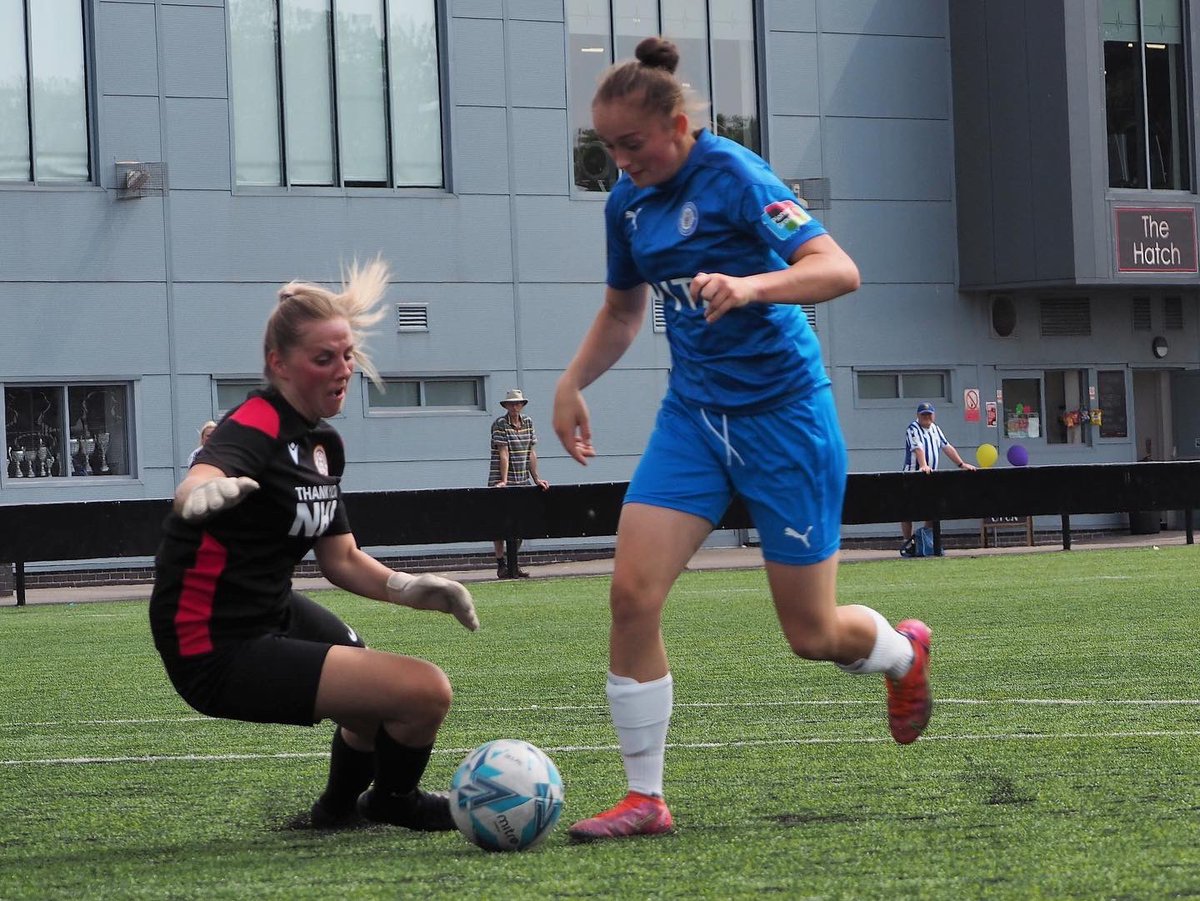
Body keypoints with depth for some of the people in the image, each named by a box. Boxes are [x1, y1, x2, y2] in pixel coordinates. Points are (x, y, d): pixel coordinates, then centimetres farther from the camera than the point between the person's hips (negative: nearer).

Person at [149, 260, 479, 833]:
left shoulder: (323, 442, 7)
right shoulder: (256, 428, -22)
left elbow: (341, 559, 13)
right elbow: (193, 487, -44)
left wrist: (408, 588, -3)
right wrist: (206, 491, -68)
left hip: (272, 613, 11)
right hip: (218, 653, -11)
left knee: (387, 692, 34)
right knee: (425, 692, -18)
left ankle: (340, 807, 60)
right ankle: (391, 800, 15)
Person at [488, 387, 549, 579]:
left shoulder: (528, 423, 9)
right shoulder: (500, 425, -7)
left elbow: (531, 453, 10)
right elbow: (504, 453, -14)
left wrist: (536, 478, 7)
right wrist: (504, 480, -19)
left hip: (522, 481, 5)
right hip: (501, 481, -5)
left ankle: (513, 563, 13)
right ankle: (501, 564, -1)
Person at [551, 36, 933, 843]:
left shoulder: (732, 176, -16)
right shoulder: (628, 203, 5)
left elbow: (839, 270, -26)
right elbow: (623, 309, 24)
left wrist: (750, 286, -42)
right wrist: (572, 383, 10)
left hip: (782, 412, -6)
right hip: (694, 414, 6)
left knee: (812, 634, 2)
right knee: (632, 593, -13)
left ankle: (905, 653, 39)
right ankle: (645, 799, -4)